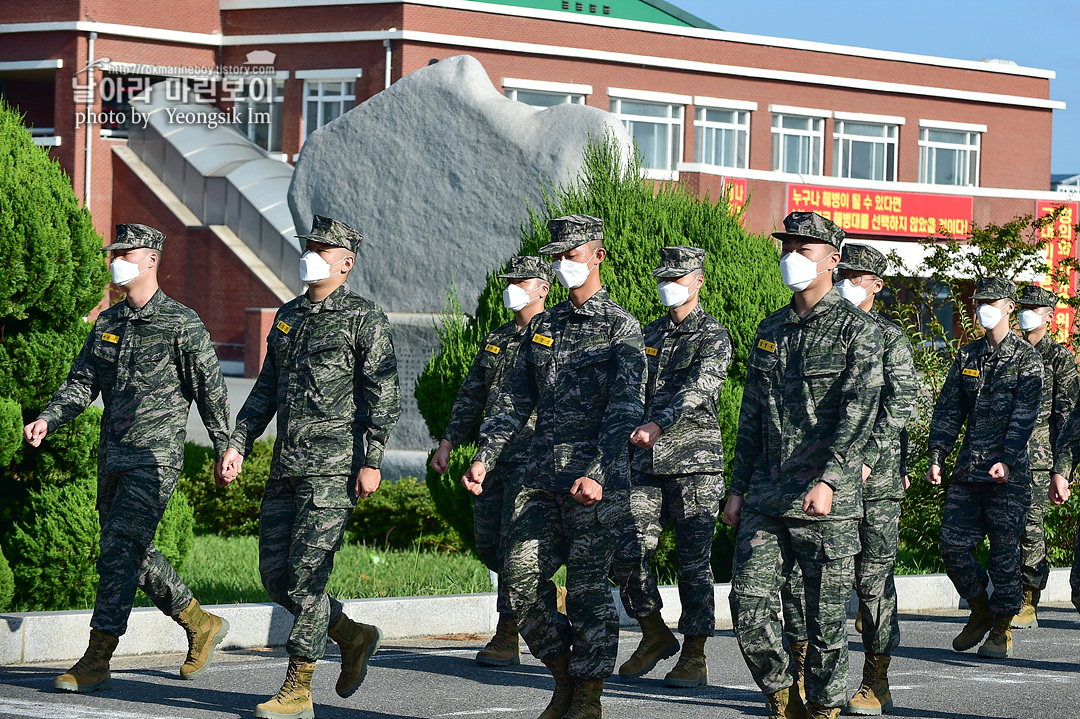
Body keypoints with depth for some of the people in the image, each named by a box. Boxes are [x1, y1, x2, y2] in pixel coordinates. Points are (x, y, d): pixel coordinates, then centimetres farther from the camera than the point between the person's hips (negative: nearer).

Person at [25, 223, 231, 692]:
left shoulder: (181, 324, -7)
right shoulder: (107, 323, 13)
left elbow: (210, 390, -4)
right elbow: (81, 385, 11)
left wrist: (224, 450, -4)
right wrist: (47, 420, -6)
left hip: (156, 460, -8)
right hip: (113, 459, 8)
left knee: (119, 553, -12)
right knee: (135, 554, 13)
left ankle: (96, 663, -10)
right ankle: (201, 626, 30)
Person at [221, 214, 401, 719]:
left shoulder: (365, 319, -4)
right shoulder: (288, 316, 17)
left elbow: (384, 395, -9)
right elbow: (266, 389, 21)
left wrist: (372, 461, -16)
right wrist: (237, 444, 12)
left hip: (334, 468, -8)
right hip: (286, 465, 8)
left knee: (307, 574, -10)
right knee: (275, 573, 6)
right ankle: (352, 637, 24)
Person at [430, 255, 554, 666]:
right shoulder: (496, 340, 17)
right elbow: (471, 397, 19)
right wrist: (448, 443, 11)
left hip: (533, 458, -8)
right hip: (495, 458, 8)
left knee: (514, 545, -10)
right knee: (487, 543, 7)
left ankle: (507, 639, -6)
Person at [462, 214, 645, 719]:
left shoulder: (620, 328, -4)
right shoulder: (543, 327, 16)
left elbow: (626, 409, -14)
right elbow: (515, 400, 17)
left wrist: (598, 473, -26)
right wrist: (484, 458, 5)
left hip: (596, 485, -6)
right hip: (542, 481, 6)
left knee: (586, 589, -2)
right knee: (522, 581, 0)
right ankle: (564, 676, 17)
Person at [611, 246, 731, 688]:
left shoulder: (713, 337, -4)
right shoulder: (651, 334, 17)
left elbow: (699, 390, -21)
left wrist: (657, 424, -36)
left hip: (695, 459, -6)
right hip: (648, 463, 6)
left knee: (694, 561, -2)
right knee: (628, 553, -3)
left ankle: (694, 656, 5)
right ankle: (655, 636, 15)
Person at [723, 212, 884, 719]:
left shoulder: (857, 329, -4)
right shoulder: (770, 330, 15)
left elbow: (859, 411, -15)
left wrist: (828, 479, -26)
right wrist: (737, 488, 15)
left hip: (827, 501, -5)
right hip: (765, 498, 5)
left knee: (826, 620, 0)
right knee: (749, 607, -3)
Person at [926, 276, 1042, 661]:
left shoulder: (1026, 358, -2)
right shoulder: (967, 356, 13)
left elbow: (1025, 415, -11)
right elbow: (948, 409, 12)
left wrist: (1007, 460, -23)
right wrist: (936, 456, 1)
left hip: (1008, 472, -5)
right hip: (968, 470, 5)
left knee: (1004, 552, -1)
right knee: (953, 545, 0)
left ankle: (1001, 630, 11)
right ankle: (981, 611, 20)